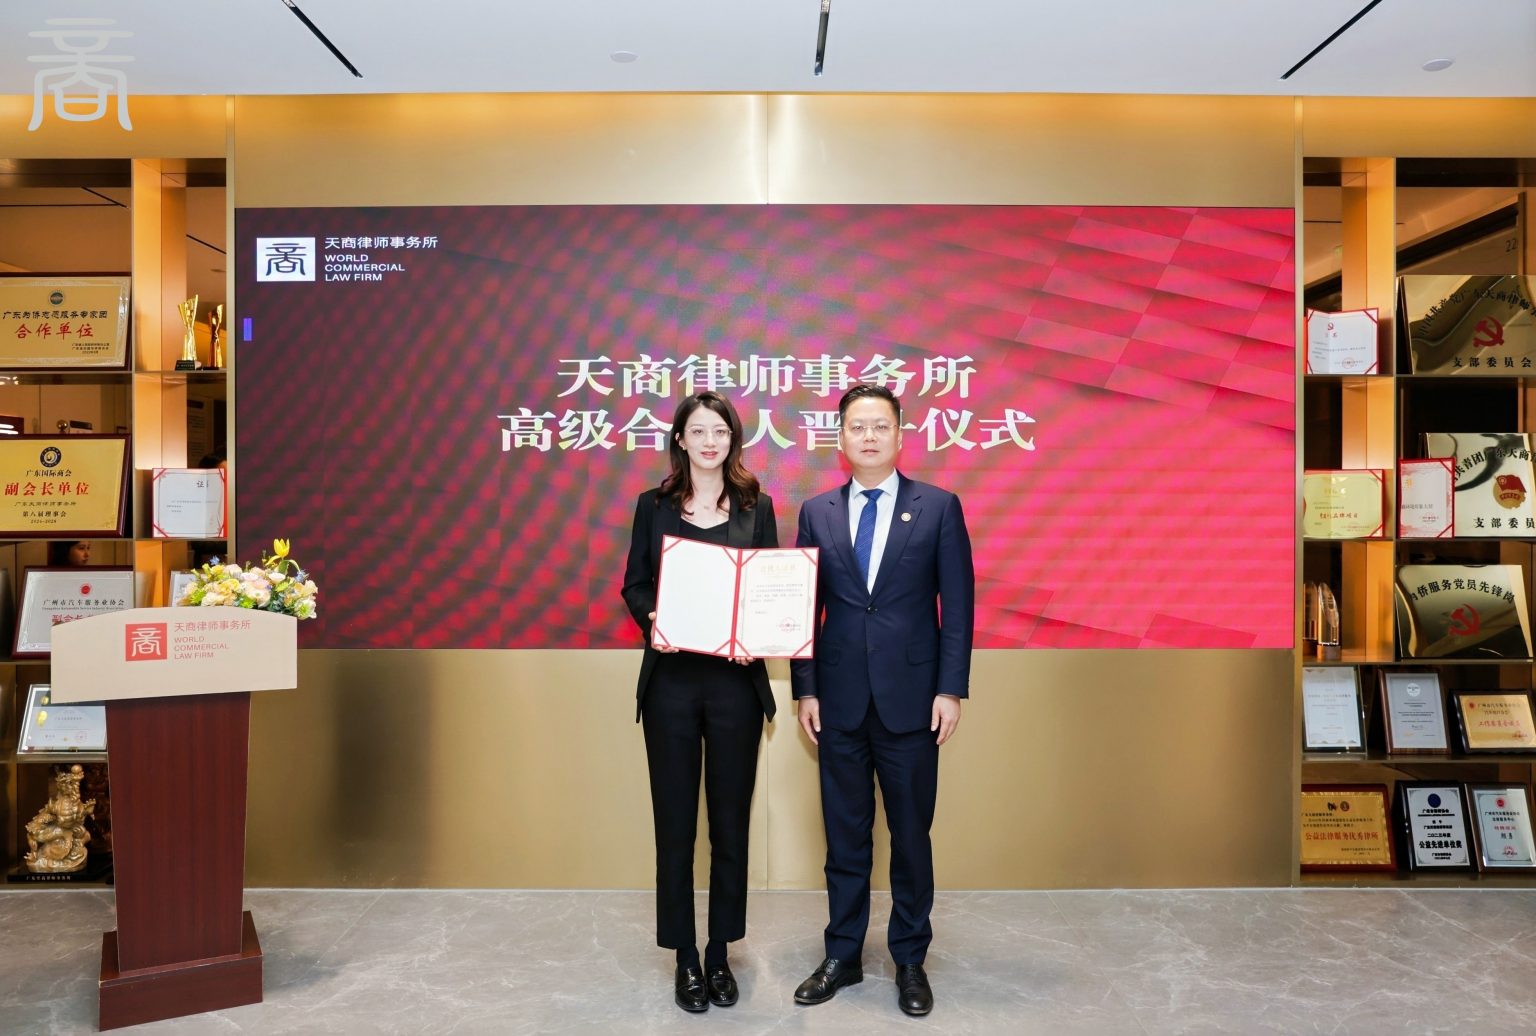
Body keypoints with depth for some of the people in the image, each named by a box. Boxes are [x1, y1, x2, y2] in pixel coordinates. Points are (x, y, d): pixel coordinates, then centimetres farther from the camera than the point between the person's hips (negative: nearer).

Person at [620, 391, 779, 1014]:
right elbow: (633, 585, 6)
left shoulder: (755, 507, 7)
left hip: (736, 679, 1)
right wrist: (651, 618, -14)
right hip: (671, 681, 0)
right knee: (675, 823, 6)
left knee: (730, 823, 8)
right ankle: (686, 960, 21)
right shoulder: (654, 505, 6)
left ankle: (720, 955, 25)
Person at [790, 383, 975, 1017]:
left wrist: (952, 688, -7)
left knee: (911, 835, 10)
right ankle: (843, 956, 28)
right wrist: (804, 689, 2)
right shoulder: (816, 513, 6)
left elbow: (958, 603, -1)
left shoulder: (939, 507, 0)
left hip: (911, 698, -1)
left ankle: (910, 960, 27)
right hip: (840, 700, 2)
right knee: (845, 836, 12)